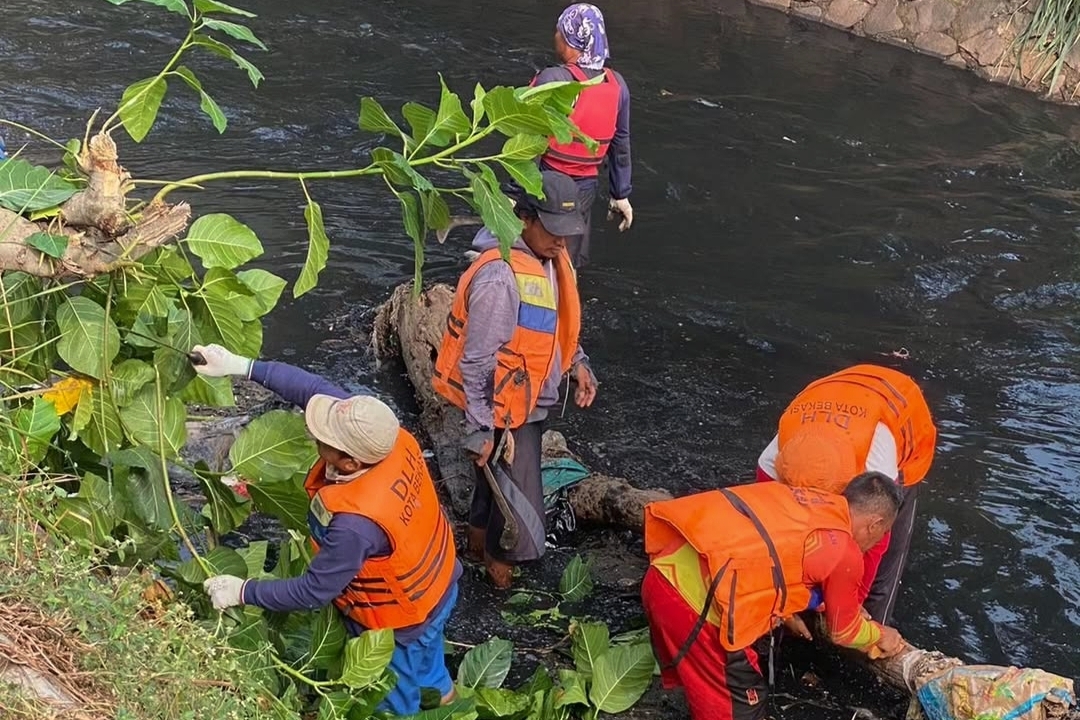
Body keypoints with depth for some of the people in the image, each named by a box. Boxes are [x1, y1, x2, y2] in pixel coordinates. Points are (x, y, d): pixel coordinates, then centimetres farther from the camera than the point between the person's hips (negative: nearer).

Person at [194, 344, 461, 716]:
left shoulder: (356, 524, -43)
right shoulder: (389, 438, -25)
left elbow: (313, 592, -28)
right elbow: (315, 388, -15)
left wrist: (242, 591, -17)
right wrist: (241, 366, -19)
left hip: (401, 621, -7)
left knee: (396, 703, 22)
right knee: (429, 676, 34)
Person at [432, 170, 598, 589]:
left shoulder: (550, 259, 0)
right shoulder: (499, 277, -29)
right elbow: (477, 363, -25)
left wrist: (577, 364, 3)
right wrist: (481, 430, -21)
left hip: (531, 404, 9)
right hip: (506, 414, -9)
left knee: (498, 479, 30)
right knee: (523, 525, -2)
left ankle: (479, 539, 53)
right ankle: (496, 554, 29)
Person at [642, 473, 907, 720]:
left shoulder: (805, 501, 20)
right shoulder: (845, 554, 0)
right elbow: (843, 630, 17)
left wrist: (786, 613, 46)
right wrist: (878, 635, 37)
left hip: (665, 573, 8)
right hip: (698, 603, -8)